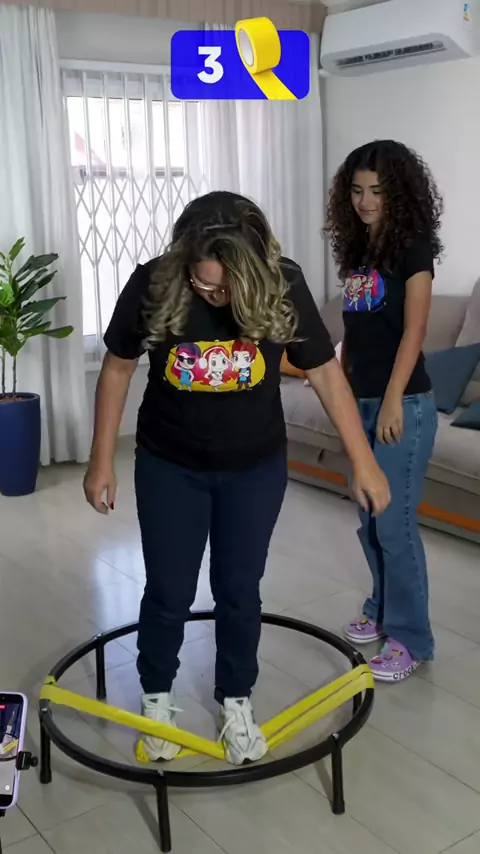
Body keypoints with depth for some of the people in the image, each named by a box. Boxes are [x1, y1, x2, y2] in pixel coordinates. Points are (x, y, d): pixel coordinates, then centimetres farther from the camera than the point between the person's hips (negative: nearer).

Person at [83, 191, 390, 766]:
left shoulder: (282, 287, -21)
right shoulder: (151, 285, -21)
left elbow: (326, 374, -10)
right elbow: (117, 368, -6)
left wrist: (363, 462, -7)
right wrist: (101, 461, -2)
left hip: (256, 467, 0)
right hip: (169, 466, 0)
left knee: (239, 589, 11)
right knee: (169, 591, 9)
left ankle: (236, 701, 34)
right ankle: (156, 696, 35)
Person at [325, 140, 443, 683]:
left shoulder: (412, 247, -8)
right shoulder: (357, 251, 12)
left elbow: (413, 330, -15)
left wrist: (393, 401, -21)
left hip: (402, 404, -7)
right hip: (362, 403, 8)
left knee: (395, 522, -4)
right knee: (369, 519, 15)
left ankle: (410, 639, 9)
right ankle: (382, 611, 31)